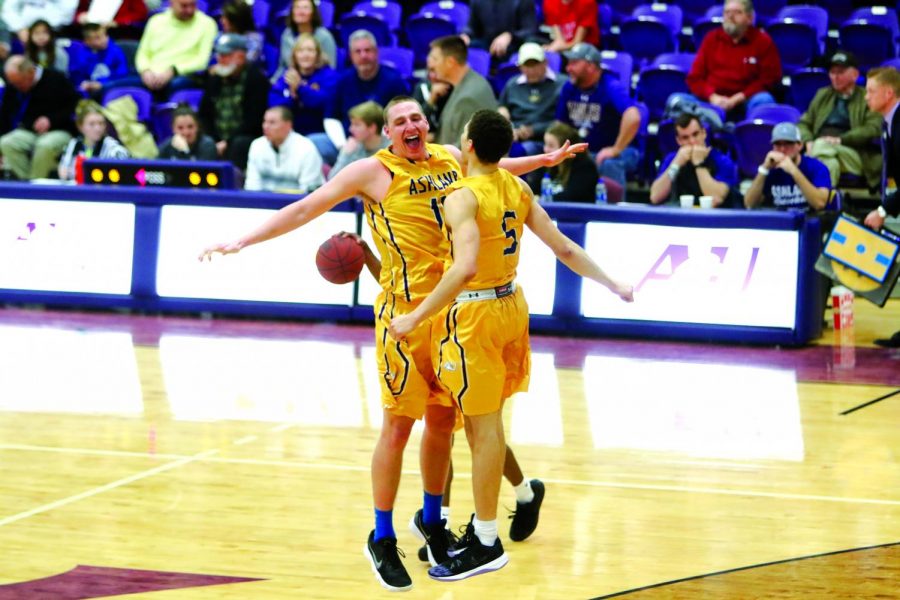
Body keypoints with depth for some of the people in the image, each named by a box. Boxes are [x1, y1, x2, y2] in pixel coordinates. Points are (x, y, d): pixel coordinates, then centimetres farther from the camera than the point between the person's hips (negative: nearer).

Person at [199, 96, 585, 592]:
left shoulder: (451, 157, 11)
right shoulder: (374, 171, -5)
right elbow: (306, 208, -5)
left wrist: (545, 160, 38)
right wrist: (241, 243, -10)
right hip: (406, 313, -5)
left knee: (443, 420, 13)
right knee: (399, 425, -4)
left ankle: (432, 520, 31)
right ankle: (382, 540, 8)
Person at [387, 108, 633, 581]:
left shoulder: (463, 197, -20)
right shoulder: (517, 188, 4)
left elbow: (465, 268, -33)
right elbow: (564, 248, 6)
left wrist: (415, 319, -32)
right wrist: (612, 285, 17)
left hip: (473, 314, -8)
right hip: (510, 306, 8)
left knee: (483, 426, -2)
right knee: (485, 422, 19)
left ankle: (486, 544, 4)